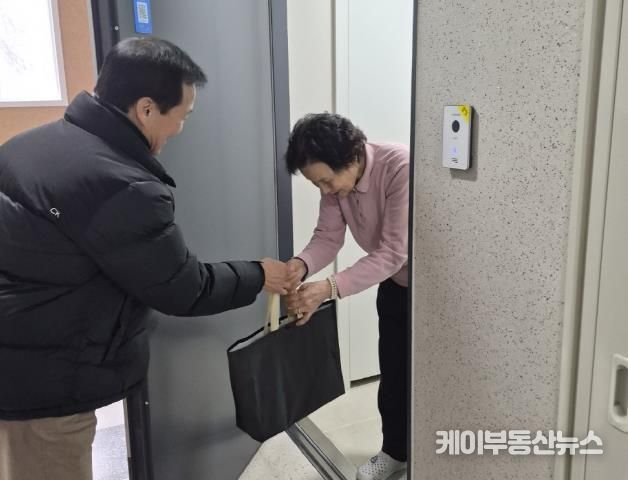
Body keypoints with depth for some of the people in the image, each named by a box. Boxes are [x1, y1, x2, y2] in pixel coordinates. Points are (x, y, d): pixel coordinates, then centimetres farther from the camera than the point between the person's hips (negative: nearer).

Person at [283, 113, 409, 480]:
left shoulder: (401, 167, -36)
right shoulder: (334, 178, -14)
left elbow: (393, 253, -39)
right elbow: (328, 236, -13)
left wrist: (330, 288, -47)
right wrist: (302, 265, -35)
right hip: (394, 283, 6)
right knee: (392, 371, 13)